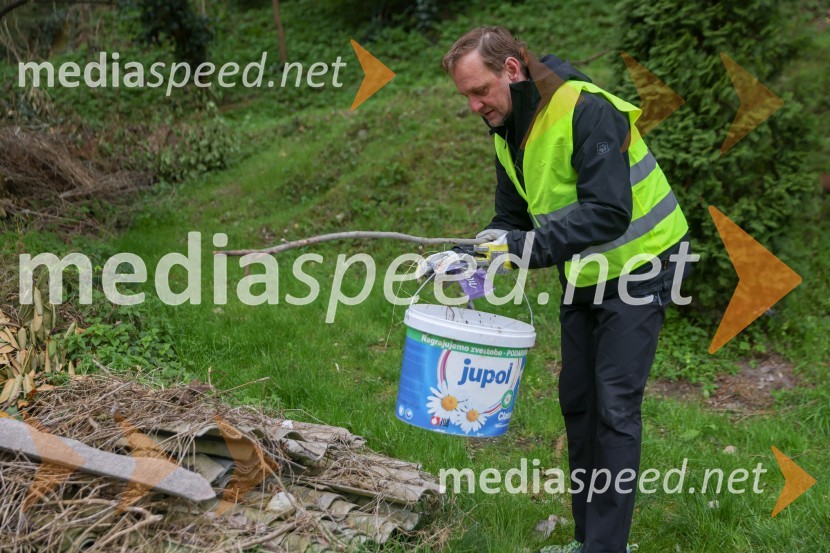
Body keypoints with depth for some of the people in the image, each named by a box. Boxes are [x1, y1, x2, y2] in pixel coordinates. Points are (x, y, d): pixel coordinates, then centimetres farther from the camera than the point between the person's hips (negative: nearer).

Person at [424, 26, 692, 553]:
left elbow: (609, 212, -32)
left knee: (614, 406, -9)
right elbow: (512, 222, 6)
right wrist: (464, 255, -11)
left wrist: (527, 245, -37)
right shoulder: (508, 134, 2)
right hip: (584, 274, 8)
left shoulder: (587, 110, -24)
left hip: (638, 266, -8)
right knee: (577, 400, 10)